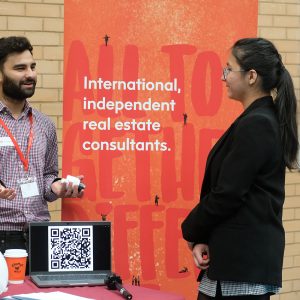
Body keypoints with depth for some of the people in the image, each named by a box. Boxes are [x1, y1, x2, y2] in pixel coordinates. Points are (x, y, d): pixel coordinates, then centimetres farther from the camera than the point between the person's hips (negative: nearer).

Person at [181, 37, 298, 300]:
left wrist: (192, 233, -1)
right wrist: (202, 237, 4)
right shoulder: (266, 120, 14)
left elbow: (226, 194, -18)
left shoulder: (254, 126, -17)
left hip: (242, 262, -9)